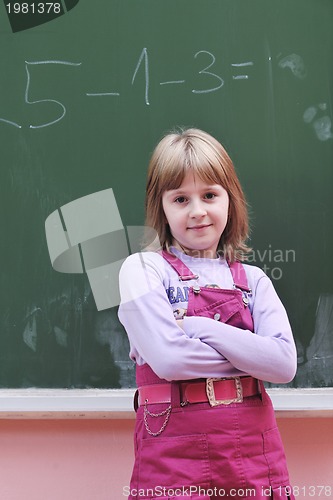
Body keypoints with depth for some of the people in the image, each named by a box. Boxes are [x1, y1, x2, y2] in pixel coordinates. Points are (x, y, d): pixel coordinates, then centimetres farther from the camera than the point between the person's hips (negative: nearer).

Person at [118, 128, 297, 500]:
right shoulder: (143, 269, -3)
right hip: (175, 451, -3)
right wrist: (248, 355, -5)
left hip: (254, 446, 3)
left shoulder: (252, 280, 7)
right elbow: (168, 357, -15)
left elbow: (284, 364, -7)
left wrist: (203, 328, -13)